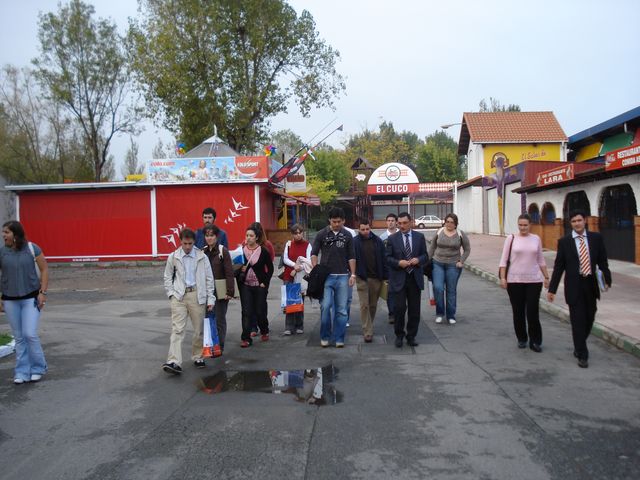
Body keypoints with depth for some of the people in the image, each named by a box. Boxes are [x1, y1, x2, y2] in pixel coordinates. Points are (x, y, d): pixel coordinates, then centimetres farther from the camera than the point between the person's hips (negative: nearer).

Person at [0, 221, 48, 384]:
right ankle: (22, 372, 18)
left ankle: (38, 369, 11)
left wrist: (43, 292, -10)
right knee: (19, 337, 7)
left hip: (31, 298, -2)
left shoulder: (32, 248, -6)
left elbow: (44, 270, -3)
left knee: (30, 334, -8)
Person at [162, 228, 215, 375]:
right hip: (179, 296, 0)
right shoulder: (173, 257, 5)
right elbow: (168, 277, 14)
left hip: (197, 295, 1)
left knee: (199, 329, 9)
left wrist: (210, 299, 1)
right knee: (177, 329, -9)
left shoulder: (202, 257, 2)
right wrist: (171, 293, 2)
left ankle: (197, 357, 26)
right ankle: (174, 362, -14)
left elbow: (209, 278, 5)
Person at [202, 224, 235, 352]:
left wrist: (230, 291, -15)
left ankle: (219, 347, 12)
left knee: (219, 320, 2)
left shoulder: (223, 251, -7)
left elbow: (229, 273, -11)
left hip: (220, 291, -5)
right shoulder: (203, 252, 8)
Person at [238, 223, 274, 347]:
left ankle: (264, 332, 34)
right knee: (246, 312, -3)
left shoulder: (263, 251, -4)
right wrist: (240, 269, -12)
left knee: (260, 311, 8)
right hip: (245, 286, 1)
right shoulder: (241, 250, 1)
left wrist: (265, 282, -5)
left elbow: (270, 268, 3)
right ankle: (246, 338, 1)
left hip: (259, 286, -1)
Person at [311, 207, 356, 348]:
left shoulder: (347, 236, 6)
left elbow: (351, 257, 9)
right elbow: (314, 253, 5)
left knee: (341, 309, 3)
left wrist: (353, 274, 2)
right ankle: (324, 336, 9)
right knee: (325, 306, -8)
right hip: (326, 276, -1)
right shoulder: (322, 234, 2)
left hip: (343, 276, 2)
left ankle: (339, 338, 12)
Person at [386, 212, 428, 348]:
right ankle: (399, 335, 13)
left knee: (414, 310, 7)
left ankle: (411, 337, 20)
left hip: (415, 278, 2)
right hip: (399, 278, -2)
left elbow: (425, 256, 9)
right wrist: (398, 263, -17)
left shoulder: (419, 237, 7)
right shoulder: (392, 238, 2)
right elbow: (388, 258, 0)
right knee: (399, 308, -7)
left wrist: (418, 260, -12)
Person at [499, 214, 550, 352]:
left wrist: (546, 277, 10)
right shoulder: (511, 239, 0)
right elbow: (504, 260, -1)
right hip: (514, 280, -1)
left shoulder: (536, 239, 6)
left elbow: (541, 260, 13)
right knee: (518, 312, 7)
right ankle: (521, 339, 23)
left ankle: (535, 341, 11)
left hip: (534, 280, 1)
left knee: (533, 311, -2)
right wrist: (502, 277, -8)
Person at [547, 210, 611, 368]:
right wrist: (552, 289, -3)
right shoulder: (564, 241, -2)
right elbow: (558, 266, 0)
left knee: (589, 319, 11)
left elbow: (603, 262, 5)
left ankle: (579, 346, 36)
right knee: (578, 321, 0)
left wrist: (607, 280, -6)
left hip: (591, 285, 3)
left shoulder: (596, 238, 4)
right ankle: (582, 355, 11)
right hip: (574, 286, -2)